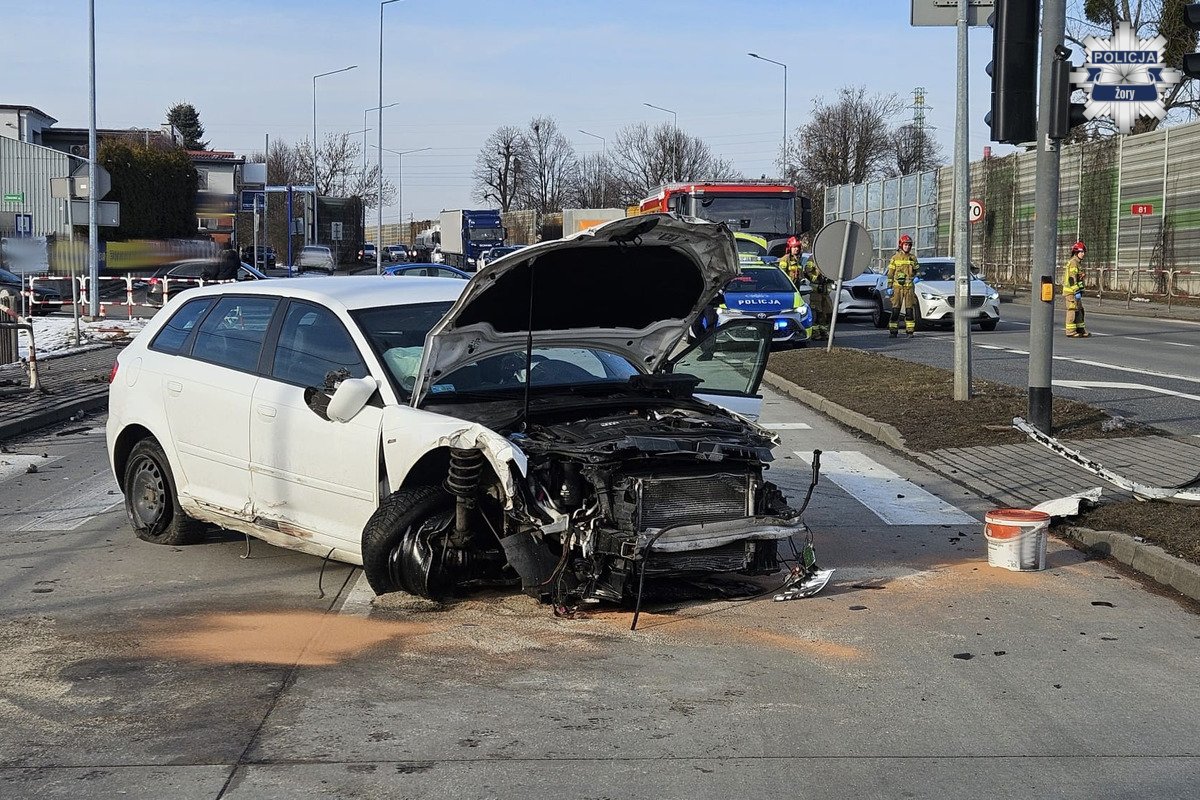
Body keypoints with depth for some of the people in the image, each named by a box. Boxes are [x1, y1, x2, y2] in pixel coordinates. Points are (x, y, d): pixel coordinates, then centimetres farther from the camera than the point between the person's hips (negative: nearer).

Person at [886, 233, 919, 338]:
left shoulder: (913, 258, 12)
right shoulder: (895, 258, 6)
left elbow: (917, 271, 19)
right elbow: (890, 273, 6)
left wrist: (917, 277, -4)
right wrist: (889, 287, -1)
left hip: (909, 286, 2)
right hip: (897, 286, -2)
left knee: (909, 309, -1)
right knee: (895, 309, -4)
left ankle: (910, 331, 2)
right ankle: (893, 331, -3)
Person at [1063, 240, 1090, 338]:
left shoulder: (1078, 263, 19)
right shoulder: (1073, 263, -14)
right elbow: (1072, 278, -21)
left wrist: (1079, 291, 26)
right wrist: (1077, 291, -24)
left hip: (1075, 291, 10)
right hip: (1071, 291, -10)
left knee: (1080, 311, 11)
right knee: (1073, 310, -7)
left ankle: (1080, 330, 15)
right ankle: (1071, 332, -5)